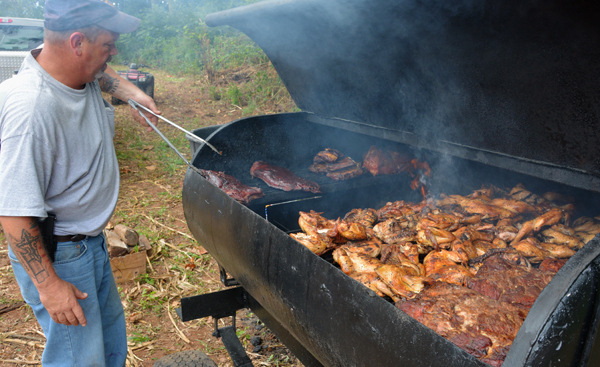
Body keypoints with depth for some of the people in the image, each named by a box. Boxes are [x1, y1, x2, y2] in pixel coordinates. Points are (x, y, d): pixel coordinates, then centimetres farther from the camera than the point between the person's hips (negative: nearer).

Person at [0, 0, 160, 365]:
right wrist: (48, 285, -24)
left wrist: (131, 92, 7)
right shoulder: (31, 109, -32)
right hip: (53, 255, -9)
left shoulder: (81, 72, -7)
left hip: (91, 240, 9)